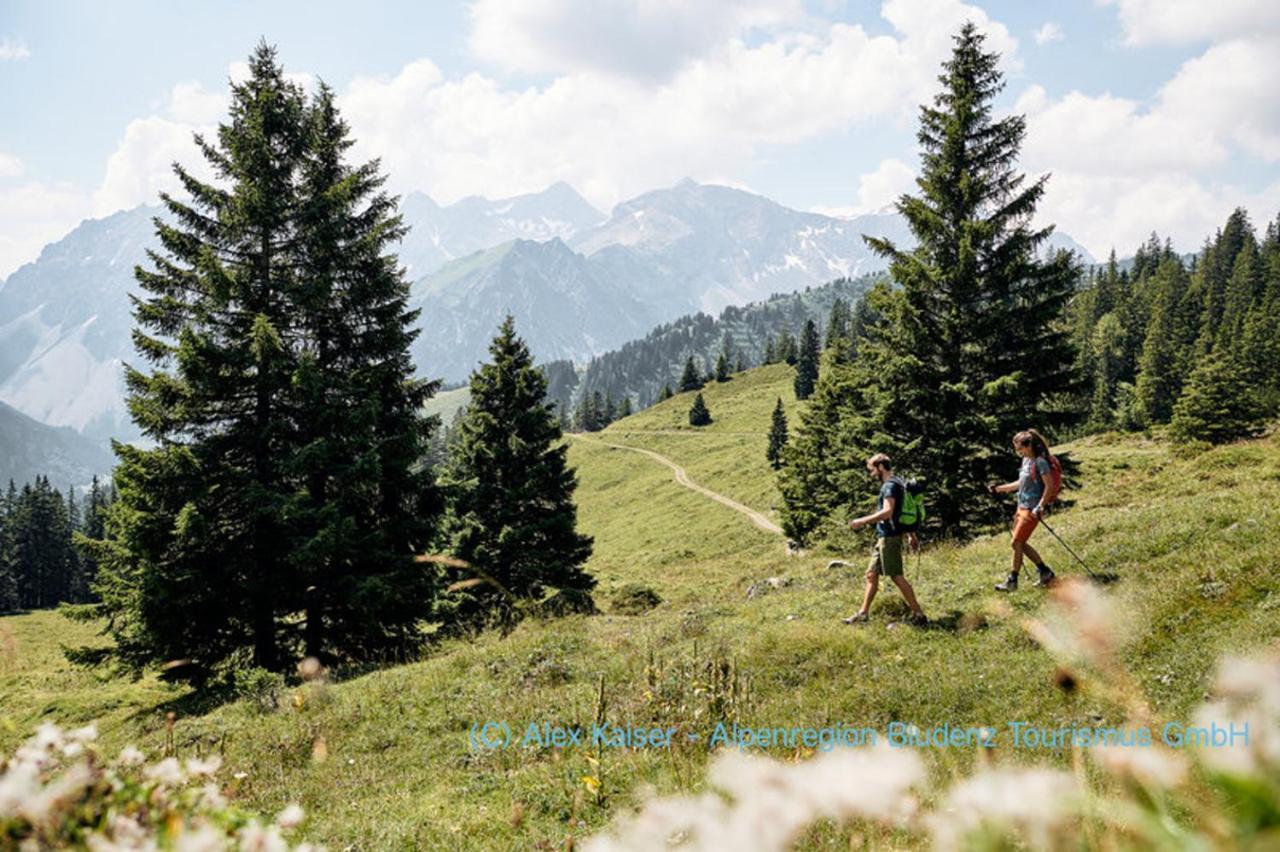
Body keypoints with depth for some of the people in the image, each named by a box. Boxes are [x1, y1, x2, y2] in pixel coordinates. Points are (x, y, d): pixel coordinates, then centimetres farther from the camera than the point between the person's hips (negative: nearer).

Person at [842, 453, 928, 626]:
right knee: (871, 574, 12)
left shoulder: (890, 485, -14)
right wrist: (912, 534, 28)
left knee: (896, 576, -7)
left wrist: (861, 521, -23)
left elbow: (887, 512, -26)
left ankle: (918, 614, -3)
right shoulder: (895, 484, 17)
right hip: (884, 538, 10)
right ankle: (863, 613, 16)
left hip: (889, 537, -10)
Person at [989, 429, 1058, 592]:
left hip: (1032, 510, -9)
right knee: (1021, 543, 11)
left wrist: (1040, 507, -23)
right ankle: (1045, 571, 21)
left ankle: (1012, 581, 2)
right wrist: (999, 489, 21)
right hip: (1021, 506, 9)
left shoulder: (1040, 462, -15)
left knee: (1017, 543, -6)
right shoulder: (1026, 461, 12)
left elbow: (1049, 486, -18)